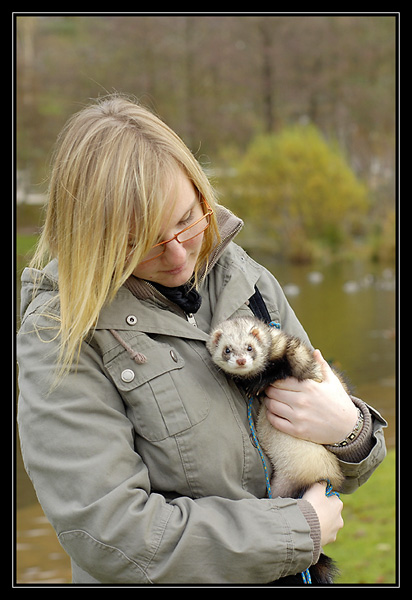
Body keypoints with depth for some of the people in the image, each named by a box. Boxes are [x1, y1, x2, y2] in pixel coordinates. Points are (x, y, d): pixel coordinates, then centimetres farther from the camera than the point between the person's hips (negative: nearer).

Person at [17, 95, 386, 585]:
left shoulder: (247, 279, 2)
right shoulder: (58, 337, -15)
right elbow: (107, 533, -21)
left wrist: (349, 430, -12)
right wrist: (299, 532, -16)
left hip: (285, 578, 5)